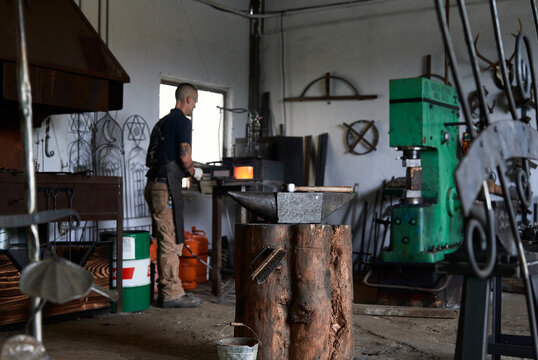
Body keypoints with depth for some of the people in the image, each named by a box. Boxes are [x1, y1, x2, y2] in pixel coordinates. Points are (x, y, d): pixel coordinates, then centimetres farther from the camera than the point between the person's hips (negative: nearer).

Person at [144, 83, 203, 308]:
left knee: (165, 242, 14)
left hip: (154, 185, 9)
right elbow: (184, 157, -17)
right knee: (172, 241, -5)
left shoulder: (162, 123, 20)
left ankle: (166, 291, 20)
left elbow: (148, 160, 23)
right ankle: (172, 294, 0)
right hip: (167, 187, -9)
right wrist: (194, 173, 4)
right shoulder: (182, 121, -7)